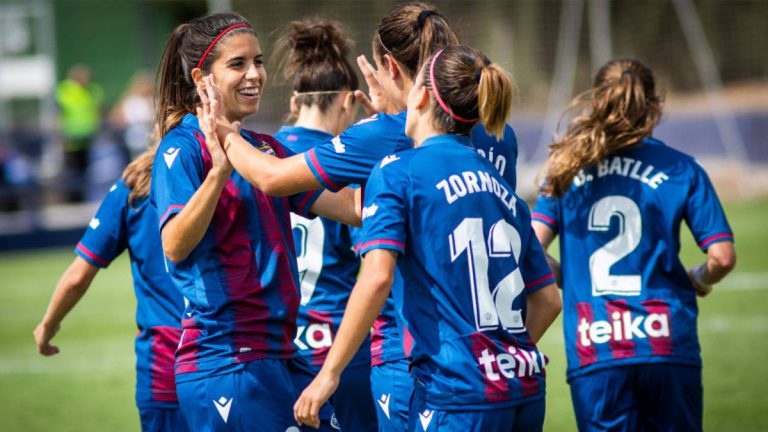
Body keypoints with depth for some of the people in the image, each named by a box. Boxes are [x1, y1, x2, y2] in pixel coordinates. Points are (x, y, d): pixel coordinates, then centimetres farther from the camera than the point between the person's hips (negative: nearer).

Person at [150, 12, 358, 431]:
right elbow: (174, 245, -23)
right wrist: (219, 170, -34)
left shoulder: (264, 148, 15)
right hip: (224, 361, -8)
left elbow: (352, 207, 8)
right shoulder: (183, 148, -8)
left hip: (271, 356, 8)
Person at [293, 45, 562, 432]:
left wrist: (329, 372, -14)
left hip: (459, 398, -7)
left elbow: (376, 278, -17)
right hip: (526, 392, 7)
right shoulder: (500, 187, 15)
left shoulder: (397, 172, -3)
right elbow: (548, 299, 16)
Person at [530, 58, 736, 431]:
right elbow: (722, 257, -3)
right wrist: (698, 281, 19)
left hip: (594, 354, 1)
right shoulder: (681, 169, 2)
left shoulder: (568, 169, 6)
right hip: (669, 345, -1)